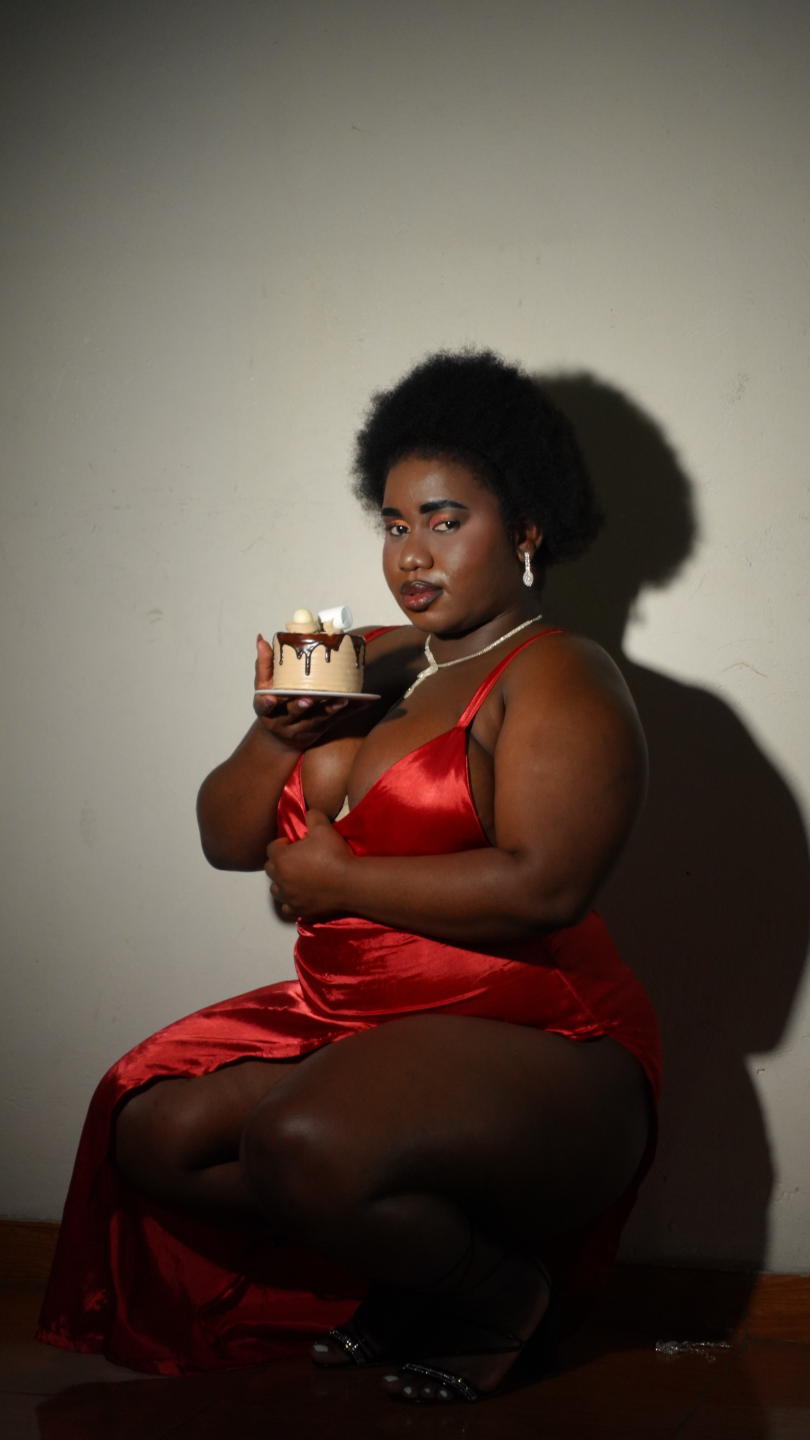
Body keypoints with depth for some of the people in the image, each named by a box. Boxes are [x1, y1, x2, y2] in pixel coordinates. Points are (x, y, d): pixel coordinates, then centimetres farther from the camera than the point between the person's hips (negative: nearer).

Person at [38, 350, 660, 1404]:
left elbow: (541, 886, -24)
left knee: (306, 1146, -32)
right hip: (345, 1019, 8)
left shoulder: (555, 679, -8)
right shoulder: (364, 664, 14)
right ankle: (393, 1265, 7)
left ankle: (506, 1297, -3)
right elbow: (227, 838, 13)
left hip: (531, 1045, -7)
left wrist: (339, 881, -13)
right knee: (152, 1130, -12)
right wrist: (281, 738, -8)